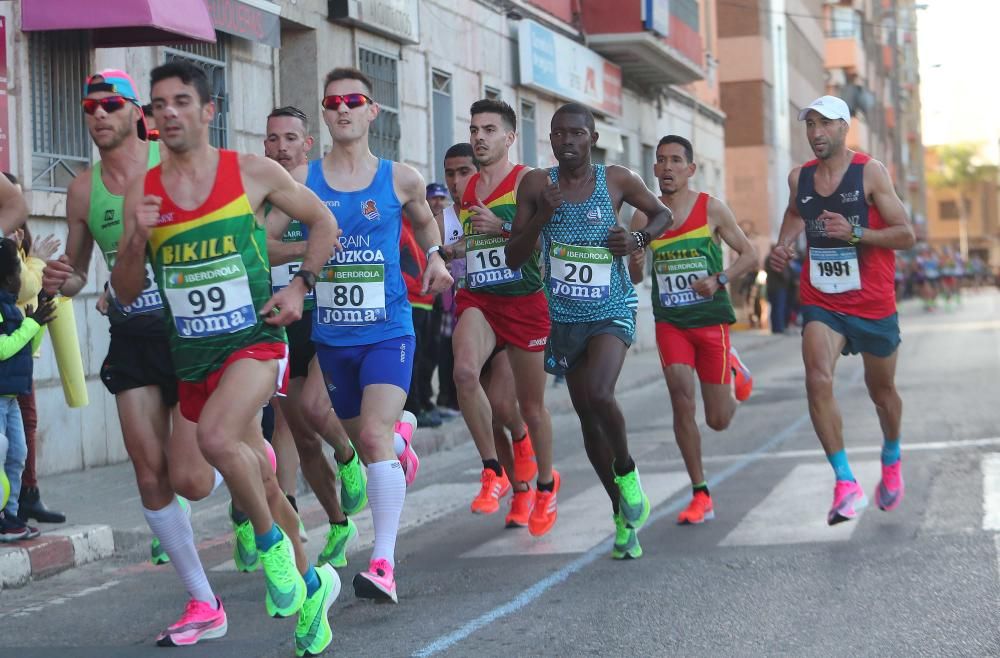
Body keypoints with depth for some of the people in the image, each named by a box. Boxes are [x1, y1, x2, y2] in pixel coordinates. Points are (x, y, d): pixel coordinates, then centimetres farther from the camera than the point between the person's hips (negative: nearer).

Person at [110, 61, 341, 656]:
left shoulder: (253, 172, -3)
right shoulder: (142, 192, 3)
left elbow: (323, 221, 10)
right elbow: (126, 293, 6)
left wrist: (300, 286, -2)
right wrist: (137, 239, -13)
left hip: (255, 339, -4)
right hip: (192, 356, 4)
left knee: (217, 437, -31)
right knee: (259, 477, 14)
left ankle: (271, 540, -6)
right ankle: (310, 583, 32)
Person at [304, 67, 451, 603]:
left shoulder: (400, 179, 2)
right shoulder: (301, 179, 0)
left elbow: (424, 221, 22)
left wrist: (435, 257, 7)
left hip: (388, 331, -2)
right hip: (330, 334, 2)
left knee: (374, 433, -20)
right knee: (361, 440, 17)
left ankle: (384, 563, -21)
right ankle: (401, 442, 56)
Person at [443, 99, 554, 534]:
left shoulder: (527, 180, -5)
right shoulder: (467, 189, 13)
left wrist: (501, 228, -26)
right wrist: (450, 251, 13)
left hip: (525, 300, -4)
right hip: (478, 299, 4)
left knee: (532, 406, 8)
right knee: (465, 372, -28)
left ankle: (545, 484, 33)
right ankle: (493, 470, -14)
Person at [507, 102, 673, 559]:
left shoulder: (617, 180, -5)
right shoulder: (537, 185, -2)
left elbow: (663, 214, 13)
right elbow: (514, 258, -2)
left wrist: (639, 239, -8)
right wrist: (542, 215, -17)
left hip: (612, 312, -3)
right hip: (564, 317, 3)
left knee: (598, 395, -27)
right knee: (587, 418, 10)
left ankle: (627, 469, 3)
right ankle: (624, 513, 27)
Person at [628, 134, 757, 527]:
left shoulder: (712, 209, -3)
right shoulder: (644, 217, 2)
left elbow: (750, 256, 1)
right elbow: (633, 279, 7)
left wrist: (719, 280, -17)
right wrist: (635, 264, -16)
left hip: (711, 320, -1)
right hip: (669, 321, 1)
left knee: (719, 420, 4)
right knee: (682, 401, -16)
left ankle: (734, 370, 40)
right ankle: (701, 497, -5)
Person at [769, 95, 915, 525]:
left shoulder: (870, 172, -10)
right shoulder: (799, 178, 3)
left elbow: (906, 235, -11)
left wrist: (855, 234, -25)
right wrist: (783, 246, 8)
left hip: (873, 302, -2)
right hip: (822, 303, 2)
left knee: (881, 390, 15)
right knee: (819, 380, -22)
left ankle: (891, 460, 45)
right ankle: (846, 483, -21)